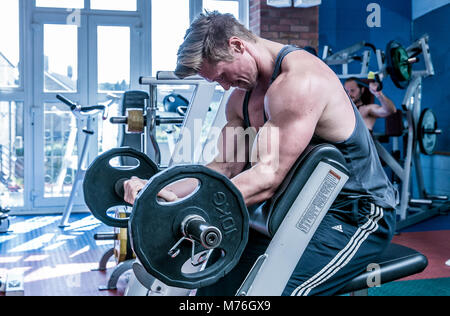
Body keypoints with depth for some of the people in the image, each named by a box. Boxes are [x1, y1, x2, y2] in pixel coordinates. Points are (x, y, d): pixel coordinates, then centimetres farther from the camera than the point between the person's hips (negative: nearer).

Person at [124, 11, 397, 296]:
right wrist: (158, 190, -12)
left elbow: (267, 177, -29)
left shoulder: (299, 80, -23)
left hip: (357, 216, -8)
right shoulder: (241, 97, 6)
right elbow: (225, 169, 1)